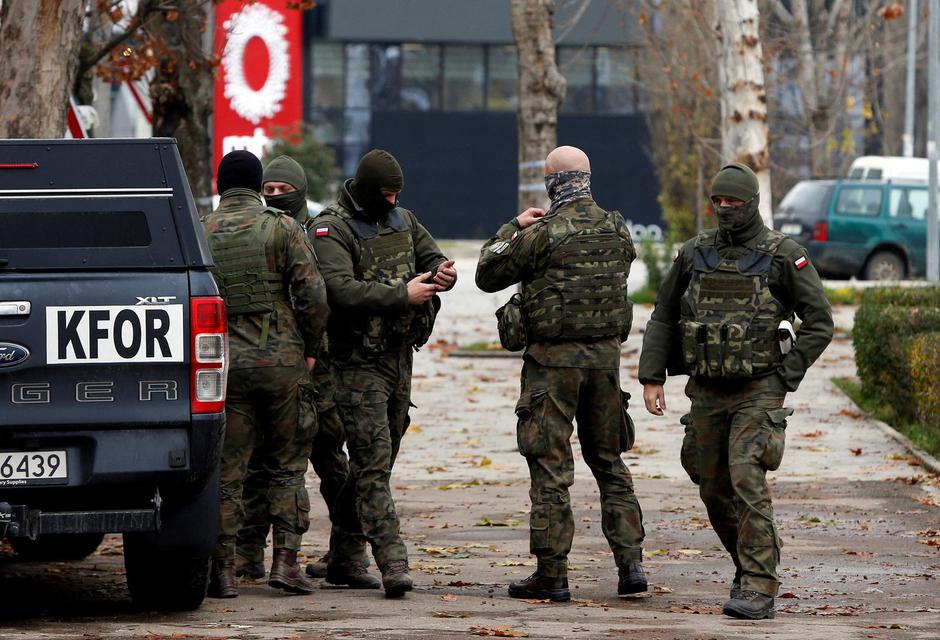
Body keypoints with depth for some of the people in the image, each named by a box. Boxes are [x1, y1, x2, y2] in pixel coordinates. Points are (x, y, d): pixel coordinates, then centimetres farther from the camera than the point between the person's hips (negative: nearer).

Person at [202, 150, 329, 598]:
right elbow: (314, 296, -8)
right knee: (286, 467, 9)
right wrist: (310, 348, 5)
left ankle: (222, 569, 1)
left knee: (226, 471, 5)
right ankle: (285, 560, 1)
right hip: (281, 360, -1)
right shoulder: (282, 229, -3)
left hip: (225, 364, 1)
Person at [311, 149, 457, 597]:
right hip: (358, 361, -7)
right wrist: (402, 295, -25)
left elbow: (431, 257, 15)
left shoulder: (402, 220, 12)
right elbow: (341, 290, -24)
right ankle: (392, 561, -18)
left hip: (399, 354, 7)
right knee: (373, 459, -12)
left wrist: (442, 273, -11)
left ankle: (345, 548, 27)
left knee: (379, 457, 13)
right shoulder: (330, 231, -11)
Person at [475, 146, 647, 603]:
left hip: (555, 356, -5)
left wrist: (513, 228, 10)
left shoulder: (543, 234, -13)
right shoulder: (617, 230, 3)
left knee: (550, 467, 0)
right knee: (609, 461, 16)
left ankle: (551, 574, -1)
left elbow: (487, 276, -4)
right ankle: (631, 562, 10)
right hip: (606, 354, 5)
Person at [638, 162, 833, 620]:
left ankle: (758, 591, -20)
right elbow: (663, 319, 12)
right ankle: (749, 567, 31)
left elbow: (819, 323, -4)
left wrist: (785, 378, -10)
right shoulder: (695, 254, 5)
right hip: (707, 393, 5)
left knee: (747, 481, -19)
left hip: (758, 391, -5)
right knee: (714, 492, 9)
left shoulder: (784, 256, -7)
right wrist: (651, 377, 2)